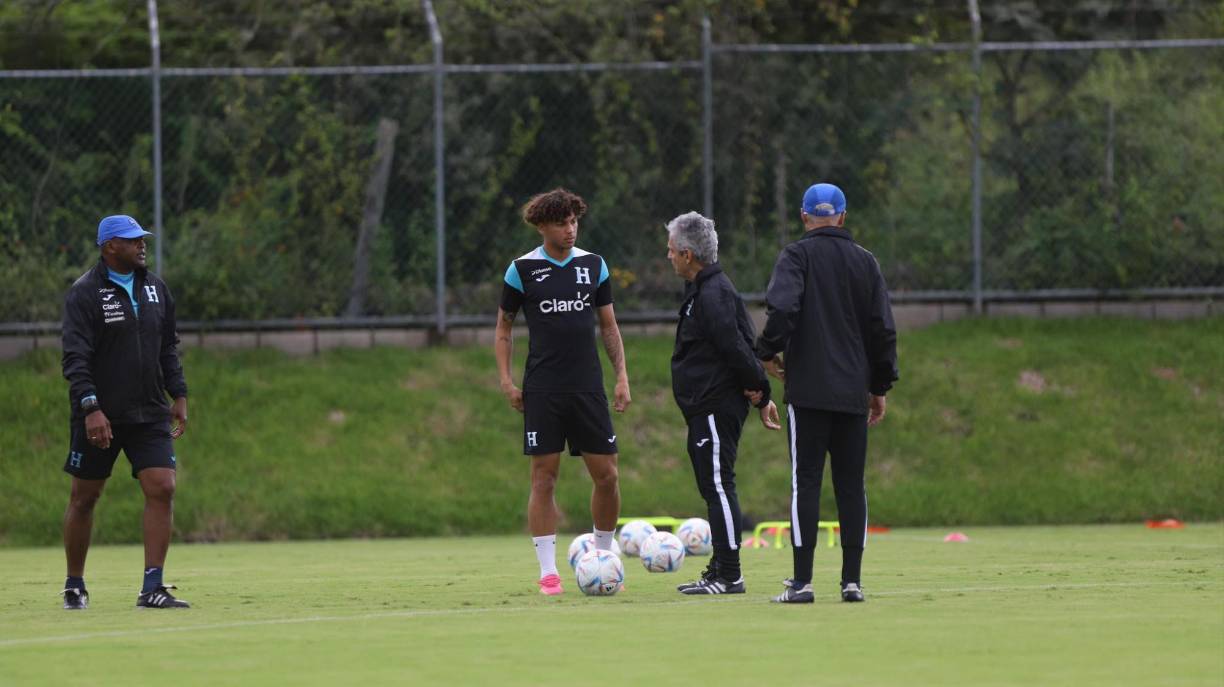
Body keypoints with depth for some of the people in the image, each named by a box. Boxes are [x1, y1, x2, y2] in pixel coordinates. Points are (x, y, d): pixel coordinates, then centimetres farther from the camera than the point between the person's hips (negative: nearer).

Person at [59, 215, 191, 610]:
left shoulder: (155, 288, 9)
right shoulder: (85, 293, -9)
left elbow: (168, 348, 19)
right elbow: (75, 358, -15)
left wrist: (178, 395, 12)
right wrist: (90, 408, -24)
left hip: (149, 414, 4)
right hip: (98, 417, -4)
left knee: (162, 489, -10)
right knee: (84, 498, 5)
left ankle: (152, 589, -10)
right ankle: (74, 587, 21)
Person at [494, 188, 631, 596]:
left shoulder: (593, 265, 8)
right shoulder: (522, 270, 0)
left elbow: (608, 325, 14)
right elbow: (503, 328, 7)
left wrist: (622, 376, 6)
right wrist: (506, 380, -3)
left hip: (588, 388, 3)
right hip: (542, 390, -3)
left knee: (606, 474, 0)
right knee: (544, 477, -4)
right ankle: (548, 572, -1)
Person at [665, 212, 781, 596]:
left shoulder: (713, 295, -16)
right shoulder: (704, 290, 18)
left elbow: (735, 348, -22)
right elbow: (739, 347, 20)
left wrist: (759, 389, -13)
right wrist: (759, 392, 17)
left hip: (717, 406, -11)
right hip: (704, 408, 11)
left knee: (718, 485, -10)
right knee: (714, 488, 13)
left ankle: (729, 575, -11)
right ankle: (720, 571, 18)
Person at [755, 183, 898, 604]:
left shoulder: (797, 256, -2)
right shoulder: (865, 262, 11)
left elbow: (781, 307, -18)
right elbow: (883, 329, 11)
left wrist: (767, 353, -3)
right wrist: (880, 386, 18)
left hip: (808, 391, -3)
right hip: (853, 392, 4)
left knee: (806, 482, -4)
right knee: (851, 485, 7)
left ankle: (801, 581, -8)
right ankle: (852, 580, 4)